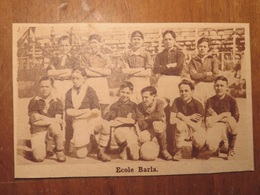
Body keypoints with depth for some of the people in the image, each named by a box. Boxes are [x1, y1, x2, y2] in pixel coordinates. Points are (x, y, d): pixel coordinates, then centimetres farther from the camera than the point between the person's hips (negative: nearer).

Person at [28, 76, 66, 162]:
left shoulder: (57, 102, 3)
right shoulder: (33, 102, 1)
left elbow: (57, 121, -7)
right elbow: (34, 121, -7)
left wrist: (42, 117, -13)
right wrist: (51, 120, -8)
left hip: (52, 130, 0)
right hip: (37, 131, 0)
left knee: (54, 126, -37)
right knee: (39, 157, -20)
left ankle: (59, 151, -12)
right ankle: (43, 146, 18)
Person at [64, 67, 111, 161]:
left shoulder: (90, 91, -2)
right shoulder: (69, 93, 5)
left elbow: (96, 110, -11)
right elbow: (68, 111, -4)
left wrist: (77, 113, -12)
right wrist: (86, 111, -11)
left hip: (91, 120, -1)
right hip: (77, 124, 1)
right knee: (80, 155, -5)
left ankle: (101, 152, -10)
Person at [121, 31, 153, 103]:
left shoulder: (146, 54, 2)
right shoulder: (126, 54, 7)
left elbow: (148, 73, -4)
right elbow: (125, 71, -1)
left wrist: (131, 71, -4)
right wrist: (140, 69, -7)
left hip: (143, 83, -1)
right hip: (131, 82, 1)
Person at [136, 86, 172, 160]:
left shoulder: (159, 103, -14)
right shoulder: (140, 106, -8)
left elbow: (159, 115, -33)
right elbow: (141, 125, -13)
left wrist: (147, 118, -20)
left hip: (161, 127, -2)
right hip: (148, 129, 2)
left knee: (156, 123, -36)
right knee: (141, 137, -29)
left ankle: (164, 150, -16)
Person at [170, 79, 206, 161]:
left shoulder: (197, 105, -19)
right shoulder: (177, 101, -11)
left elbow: (197, 127, -24)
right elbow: (172, 120, -19)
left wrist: (183, 117, -24)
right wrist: (189, 118, -23)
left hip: (196, 130, -1)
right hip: (185, 130, 1)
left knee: (199, 141, -33)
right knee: (180, 124, -33)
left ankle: (195, 148, 10)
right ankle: (178, 151, -11)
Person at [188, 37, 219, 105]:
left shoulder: (213, 60, 7)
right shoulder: (193, 61, 9)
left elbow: (215, 76, -3)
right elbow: (193, 75, -4)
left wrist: (199, 75, -2)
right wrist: (206, 74, -4)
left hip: (210, 87, 0)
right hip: (197, 87, 0)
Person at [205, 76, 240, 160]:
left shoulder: (231, 100, 6)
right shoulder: (210, 101, 9)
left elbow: (236, 118, -3)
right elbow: (208, 119, 2)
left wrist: (218, 118, -8)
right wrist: (224, 115, -10)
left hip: (227, 127, 0)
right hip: (214, 127, 0)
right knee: (211, 147, -30)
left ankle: (231, 149, -11)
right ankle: (220, 144, 13)